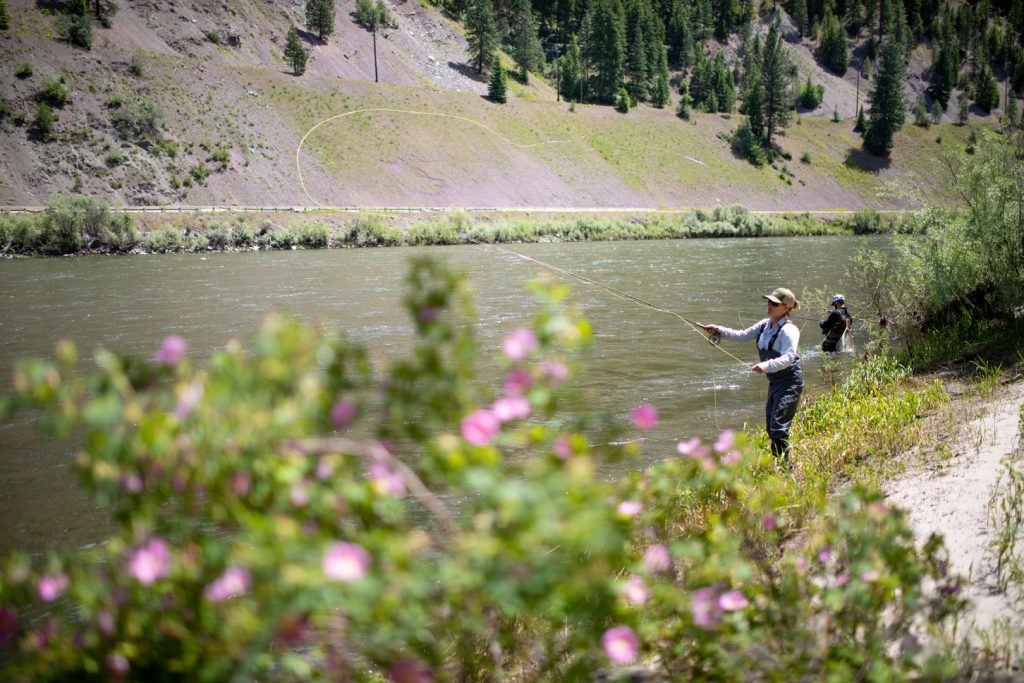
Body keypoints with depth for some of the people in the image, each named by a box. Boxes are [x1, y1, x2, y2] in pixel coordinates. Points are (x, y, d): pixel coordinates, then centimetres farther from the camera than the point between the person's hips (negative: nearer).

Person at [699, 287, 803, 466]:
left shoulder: (788, 329, -17)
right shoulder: (765, 325, 9)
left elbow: (789, 357, -28)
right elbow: (742, 335, 12)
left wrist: (766, 366, -42)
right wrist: (719, 330, 1)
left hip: (790, 382, -9)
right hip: (774, 382, 9)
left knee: (778, 426, -16)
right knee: (770, 426, 13)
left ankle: (783, 464, -10)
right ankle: (777, 463, 24)